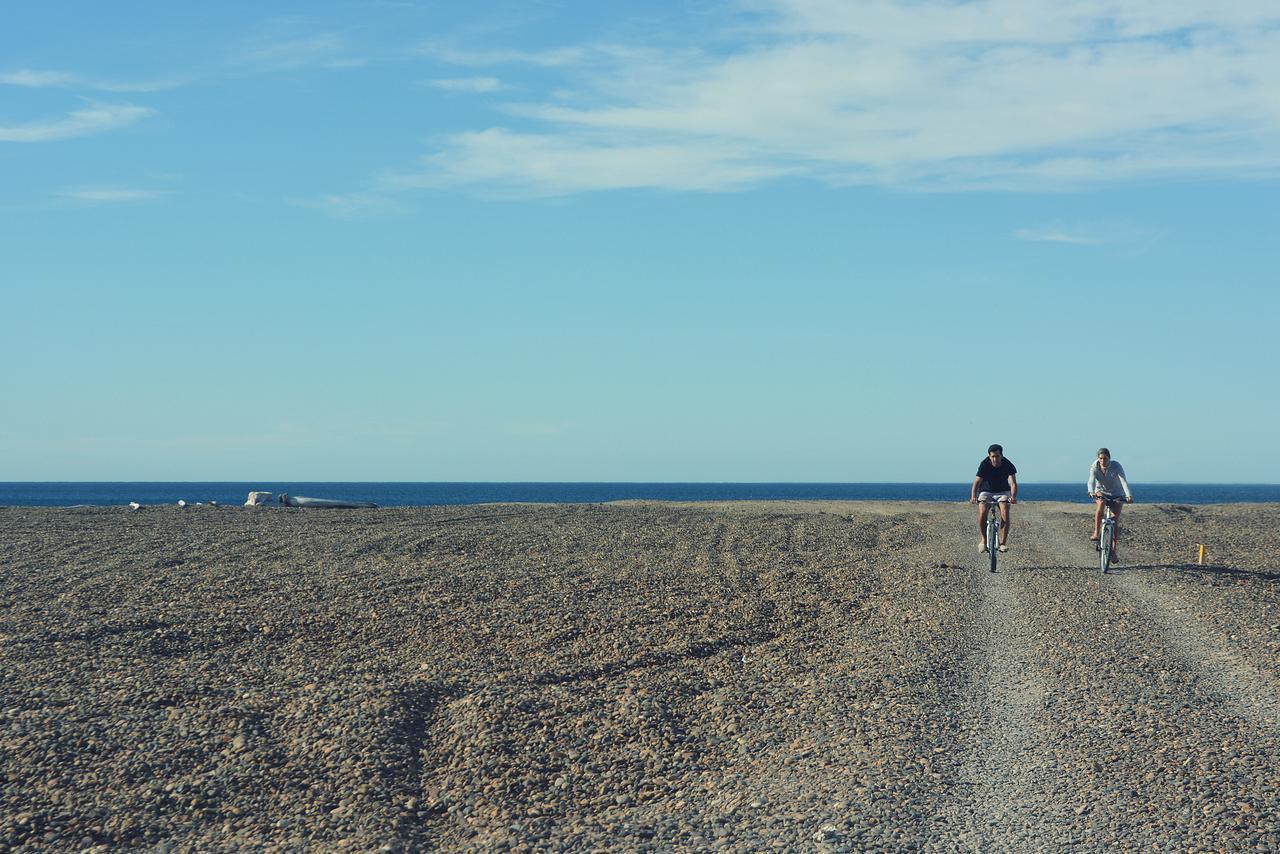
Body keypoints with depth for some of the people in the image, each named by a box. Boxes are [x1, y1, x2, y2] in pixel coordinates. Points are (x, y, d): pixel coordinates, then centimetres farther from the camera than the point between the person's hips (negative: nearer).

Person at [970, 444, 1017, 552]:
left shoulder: (1008, 465, -20)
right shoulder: (984, 465, -21)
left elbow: (1013, 483, -28)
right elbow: (977, 482, -27)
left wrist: (1013, 496, -48)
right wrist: (973, 497, -44)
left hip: (1003, 492, 0)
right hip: (986, 491, 0)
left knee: (1005, 513, -25)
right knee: (982, 512, -26)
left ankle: (1003, 542, -14)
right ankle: (984, 539, -6)